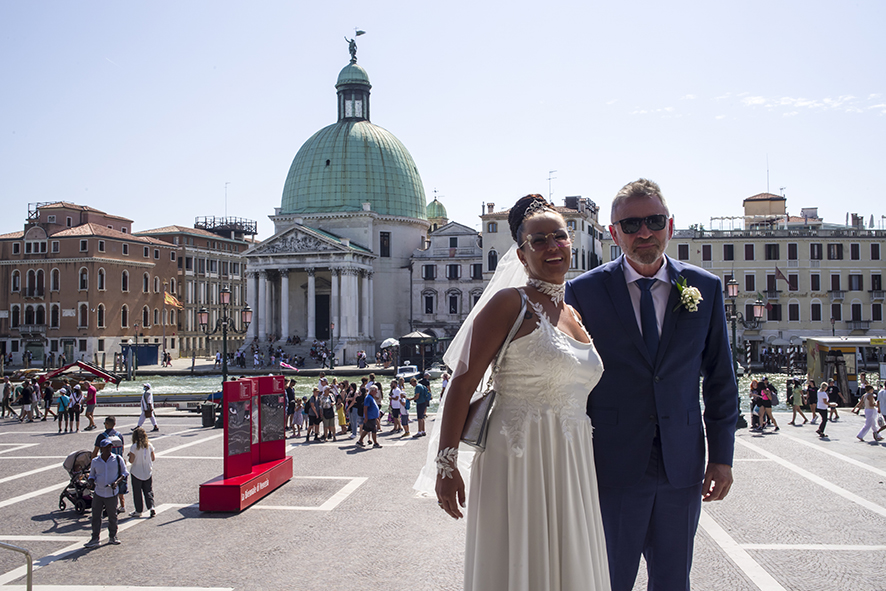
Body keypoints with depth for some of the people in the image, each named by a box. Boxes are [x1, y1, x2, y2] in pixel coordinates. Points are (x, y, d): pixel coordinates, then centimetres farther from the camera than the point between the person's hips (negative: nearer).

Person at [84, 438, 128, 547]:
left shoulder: (117, 459, -3)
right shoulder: (95, 461, 2)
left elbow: (124, 472, 5)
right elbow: (92, 475, 16)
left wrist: (117, 482, -12)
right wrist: (91, 483, -6)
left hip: (112, 493, -1)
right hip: (98, 493, 1)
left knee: (112, 516, 8)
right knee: (96, 516, 2)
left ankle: (113, 537, 22)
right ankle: (95, 539, 12)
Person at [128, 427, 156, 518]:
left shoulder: (134, 447, -15)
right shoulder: (149, 445, -4)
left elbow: (131, 461, -14)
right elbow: (153, 458, 1)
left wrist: (130, 456, 6)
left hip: (137, 473, -3)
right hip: (148, 472, 3)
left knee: (137, 492, 8)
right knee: (148, 490, 11)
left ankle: (138, 511, 14)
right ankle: (151, 507, -2)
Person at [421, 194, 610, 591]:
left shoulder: (577, 316, 13)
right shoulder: (510, 303, -7)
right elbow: (463, 382, -13)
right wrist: (446, 463, -18)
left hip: (571, 469, 7)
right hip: (518, 464, -6)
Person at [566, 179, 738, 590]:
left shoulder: (706, 288, 4)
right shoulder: (583, 291, -4)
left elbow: (720, 378, 8)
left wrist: (722, 455, 5)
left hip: (683, 463, 3)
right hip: (612, 465, -2)